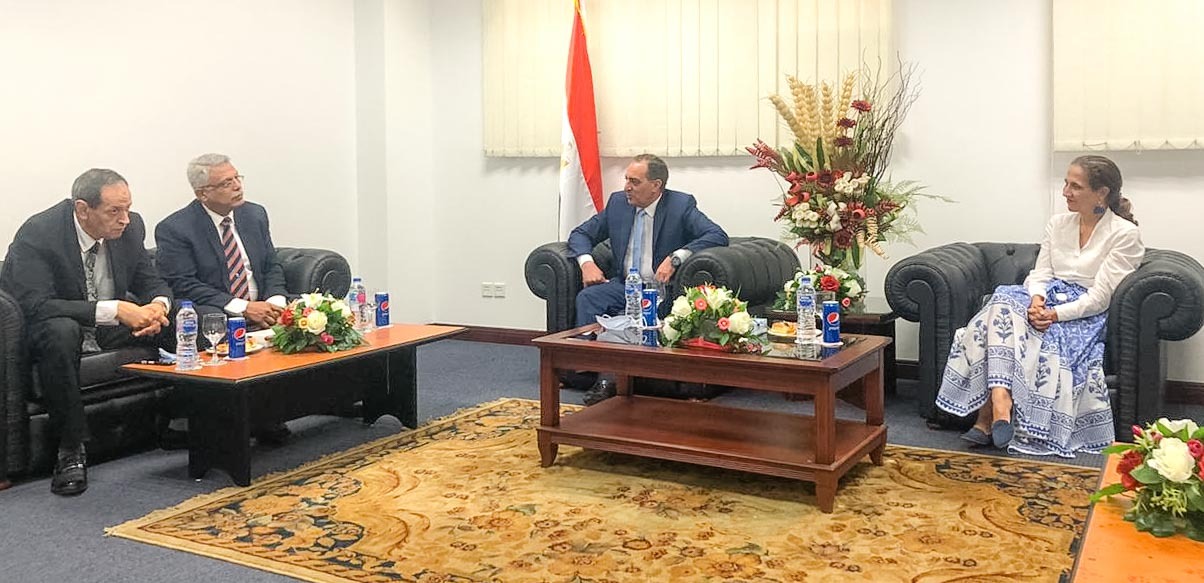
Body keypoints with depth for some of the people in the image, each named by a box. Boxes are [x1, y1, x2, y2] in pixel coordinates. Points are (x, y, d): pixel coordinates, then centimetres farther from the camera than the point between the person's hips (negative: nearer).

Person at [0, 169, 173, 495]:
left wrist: (158, 305, -23)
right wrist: (113, 309, -38)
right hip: (49, 331, -5)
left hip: (112, 331, 5)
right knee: (60, 331, -40)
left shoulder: (130, 227, -6)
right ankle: (70, 450, -29)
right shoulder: (37, 234, -22)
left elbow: (152, 281, 3)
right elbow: (36, 305, -30)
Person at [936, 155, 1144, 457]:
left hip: (1084, 313, -4)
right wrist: (1037, 301, -16)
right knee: (1004, 302, -29)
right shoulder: (1058, 224, 14)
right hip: (1049, 298, 4)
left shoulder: (1125, 234, -4)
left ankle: (988, 414, -37)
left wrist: (1056, 314, -23)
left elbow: (1100, 297, -11)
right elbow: (1040, 273, 7)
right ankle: (999, 401, -44)